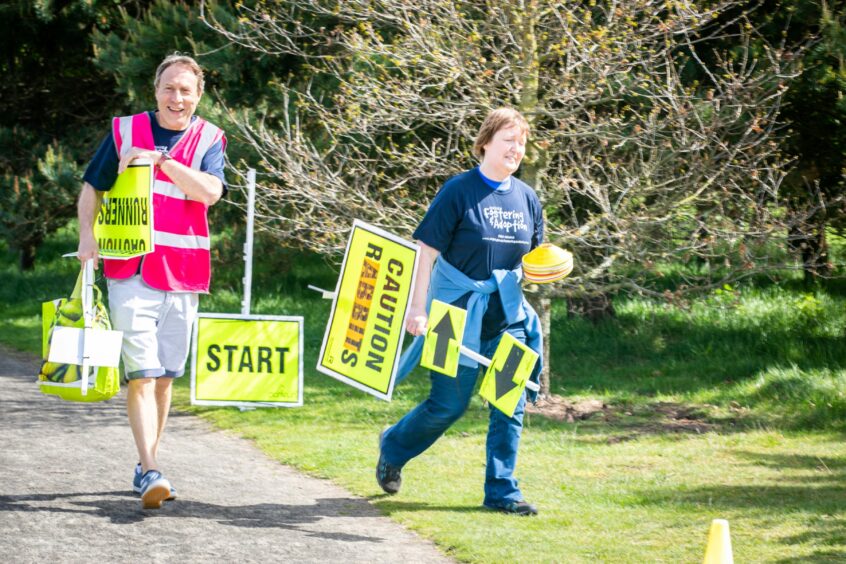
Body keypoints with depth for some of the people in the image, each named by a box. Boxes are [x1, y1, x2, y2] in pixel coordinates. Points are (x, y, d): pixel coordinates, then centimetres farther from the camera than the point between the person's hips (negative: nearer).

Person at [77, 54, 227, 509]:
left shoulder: (209, 140, 4)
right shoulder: (125, 131, 5)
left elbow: (210, 191, -14)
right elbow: (92, 188, 11)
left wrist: (160, 159, -19)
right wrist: (87, 235, -5)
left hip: (181, 272, 2)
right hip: (130, 269, -2)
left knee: (165, 374, 10)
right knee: (141, 371, -11)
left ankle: (146, 467, 22)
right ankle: (150, 473, -16)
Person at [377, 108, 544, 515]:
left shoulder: (526, 198, 7)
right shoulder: (459, 191, -10)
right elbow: (426, 250, -11)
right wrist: (417, 308, -15)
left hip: (507, 314, 5)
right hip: (459, 311, -5)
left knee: (510, 405, 0)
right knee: (449, 404, 1)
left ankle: (501, 491, 9)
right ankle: (393, 447, 28)